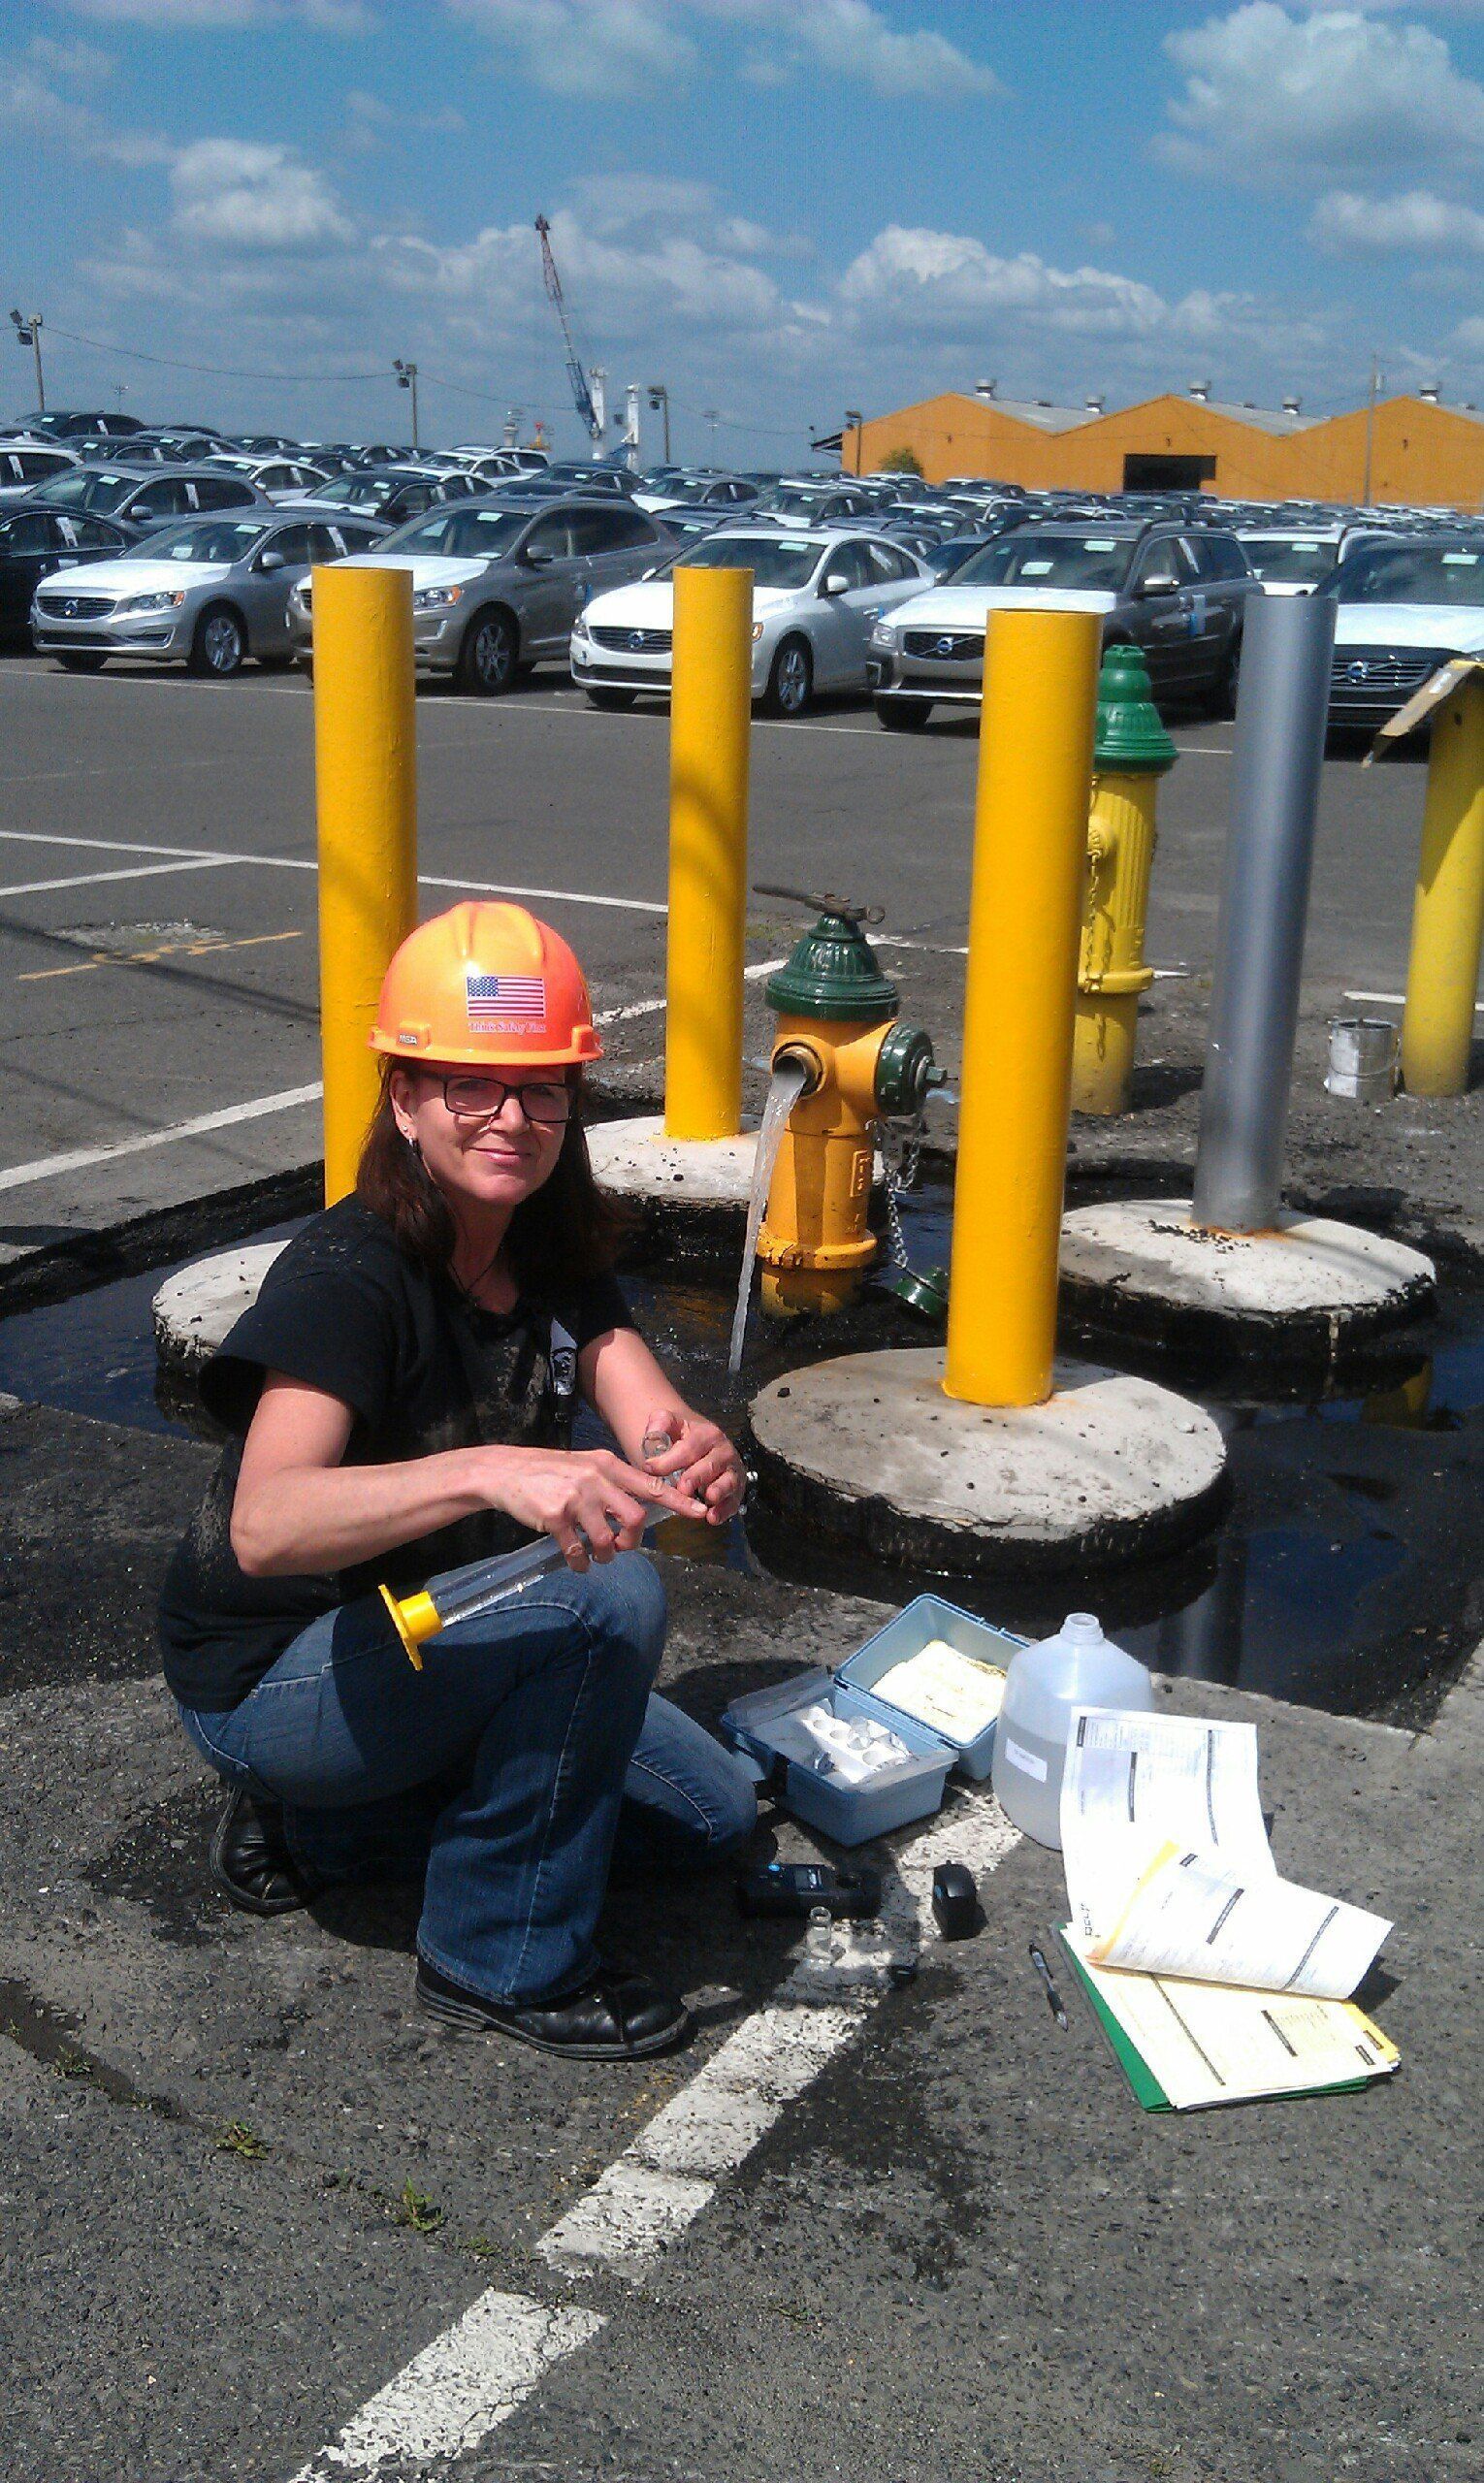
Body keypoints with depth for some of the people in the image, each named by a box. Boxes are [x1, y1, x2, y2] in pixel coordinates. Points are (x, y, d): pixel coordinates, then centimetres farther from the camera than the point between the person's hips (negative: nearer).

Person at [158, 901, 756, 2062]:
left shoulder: (554, 1256, -4)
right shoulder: (345, 1275, -27)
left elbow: (660, 1434, -17)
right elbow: (265, 1525, -43)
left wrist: (704, 1462, -41)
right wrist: (492, 1472, -57)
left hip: (439, 1643, 8)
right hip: (272, 1679, -8)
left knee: (712, 1811, 12)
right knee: (609, 1595, -30)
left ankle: (324, 1822, 14)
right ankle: (504, 1959, -10)